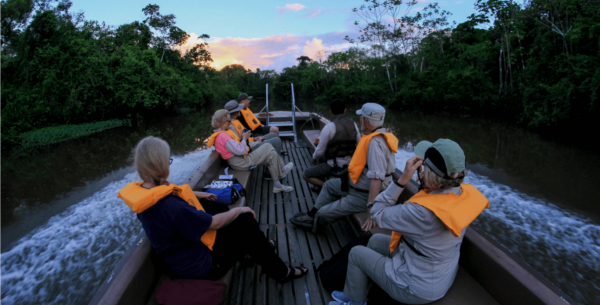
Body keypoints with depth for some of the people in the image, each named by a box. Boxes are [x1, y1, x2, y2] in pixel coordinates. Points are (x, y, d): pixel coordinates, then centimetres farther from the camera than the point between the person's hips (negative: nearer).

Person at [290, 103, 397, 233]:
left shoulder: (375, 142, -30)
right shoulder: (380, 135, 2)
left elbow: (376, 178, -36)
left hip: (363, 196, -10)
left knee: (323, 213, -2)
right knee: (329, 184, 25)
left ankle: (314, 224, 31)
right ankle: (312, 215, 34)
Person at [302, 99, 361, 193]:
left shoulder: (329, 126, -15)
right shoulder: (353, 124, 2)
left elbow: (320, 151, -12)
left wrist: (314, 158, 10)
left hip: (335, 167, -7)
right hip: (351, 165, 7)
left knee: (305, 174, 7)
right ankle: (320, 186, 27)